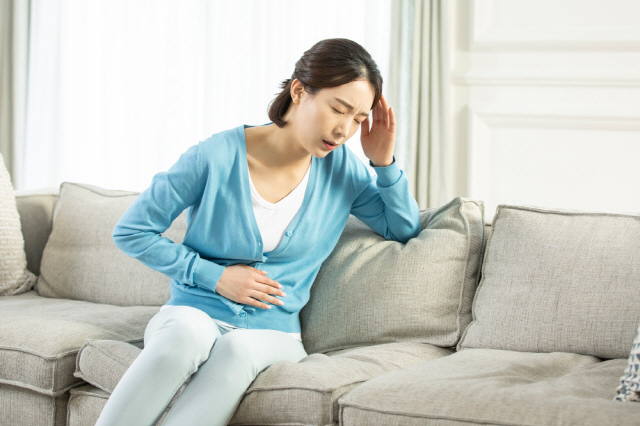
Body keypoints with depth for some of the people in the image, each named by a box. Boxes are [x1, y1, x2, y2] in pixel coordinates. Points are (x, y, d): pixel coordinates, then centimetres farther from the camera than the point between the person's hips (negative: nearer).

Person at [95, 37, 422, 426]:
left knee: (239, 348, -38)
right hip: (194, 311, -2)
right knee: (187, 333, -41)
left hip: (272, 332, 2)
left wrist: (384, 163, -2)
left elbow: (406, 229, 15)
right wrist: (213, 275, -8)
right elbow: (131, 232, -1)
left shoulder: (342, 168, 4)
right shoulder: (217, 156, -8)